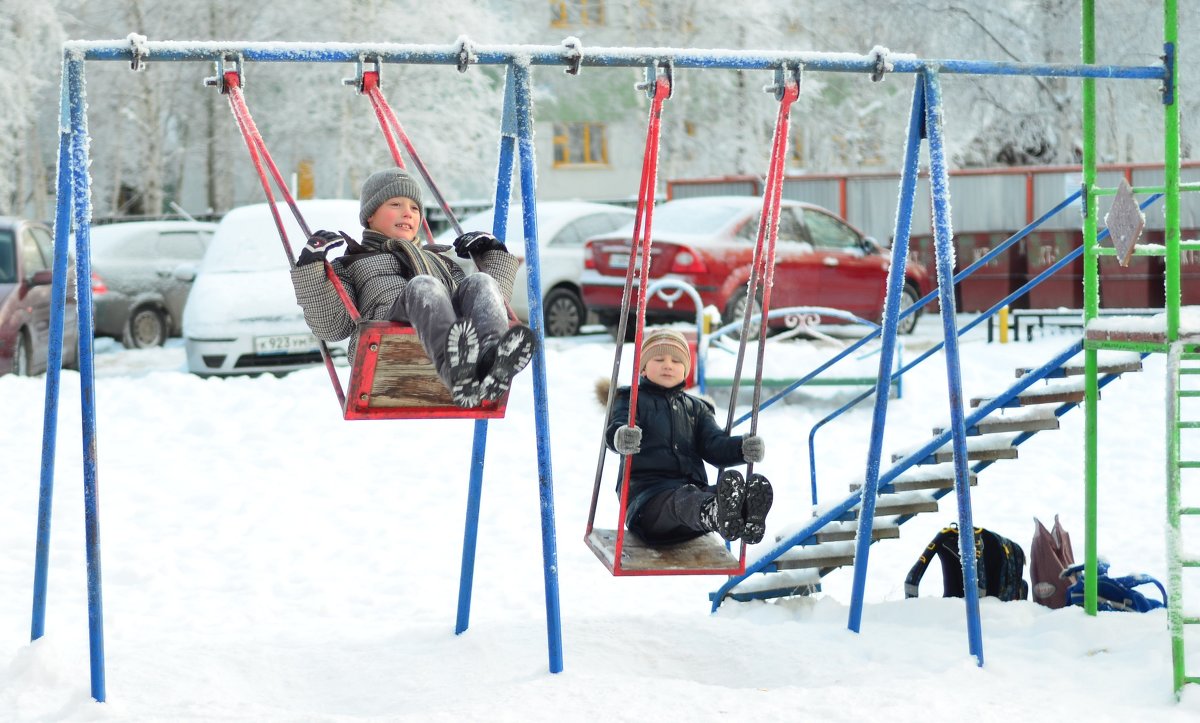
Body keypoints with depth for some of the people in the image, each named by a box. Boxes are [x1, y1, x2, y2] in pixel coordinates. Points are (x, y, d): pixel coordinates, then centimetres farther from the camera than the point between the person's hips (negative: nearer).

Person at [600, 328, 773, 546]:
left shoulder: (696, 408, 31)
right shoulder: (632, 400, 18)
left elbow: (715, 445, 14)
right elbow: (616, 428, -5)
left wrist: (743, 448, -13)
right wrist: (621, 438, -35)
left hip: (692, 487, 4)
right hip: (647, 494, -4)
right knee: (682, 499, -43)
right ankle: (718, 514, -79)